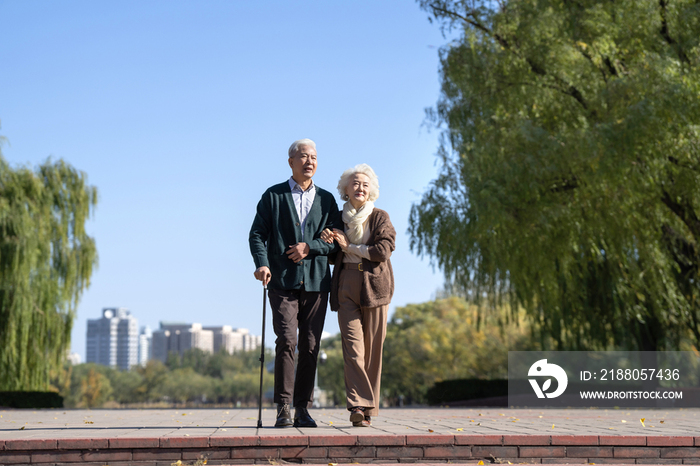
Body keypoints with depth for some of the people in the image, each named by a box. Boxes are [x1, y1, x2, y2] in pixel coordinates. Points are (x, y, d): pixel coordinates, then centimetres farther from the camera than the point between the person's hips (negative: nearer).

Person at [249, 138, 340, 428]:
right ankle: (283, 409, -6)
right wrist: (261, 264, -15)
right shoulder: (273, 196, 9)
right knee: (286, 342, -12)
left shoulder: (326, 200, 14)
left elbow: (337, 241, 9)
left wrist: (310, 247, -7)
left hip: (316, 283, 2)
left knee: (310, 347, 1)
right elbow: (257, 234, 2)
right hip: (283, 282, -2)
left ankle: (303, 409, 8)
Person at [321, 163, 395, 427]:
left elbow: (383, 251, -8)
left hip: (374, 285, -1)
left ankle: (367, 408, 7)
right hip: (346, 286, 2)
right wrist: (329, 243, 0)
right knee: (353, 346, -12)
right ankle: (360, 406, -18)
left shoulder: (380, 218, 6)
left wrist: (349, 246, -4)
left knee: (372, 348, -2)